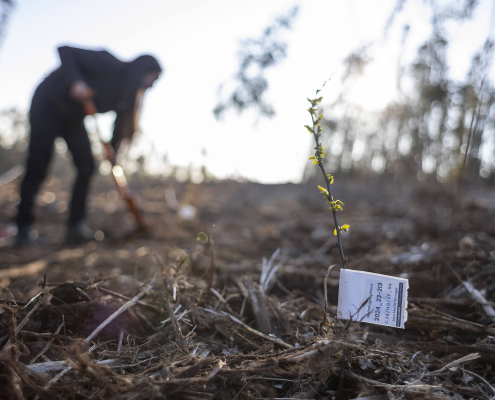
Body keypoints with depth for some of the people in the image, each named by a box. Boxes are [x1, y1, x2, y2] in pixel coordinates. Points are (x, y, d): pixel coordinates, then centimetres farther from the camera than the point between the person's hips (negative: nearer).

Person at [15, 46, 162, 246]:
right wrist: (75, 82, -42)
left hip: (73, 117, 7)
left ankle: (75, 227, -2)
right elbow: (65, 50, -27)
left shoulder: (126, 94, -4)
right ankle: (24, 228, 0)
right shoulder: (107, 65, -25)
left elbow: (120, 127, -3)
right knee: (37, 168, -9)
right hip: (47, 106, -7)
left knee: (86, 166, -7)